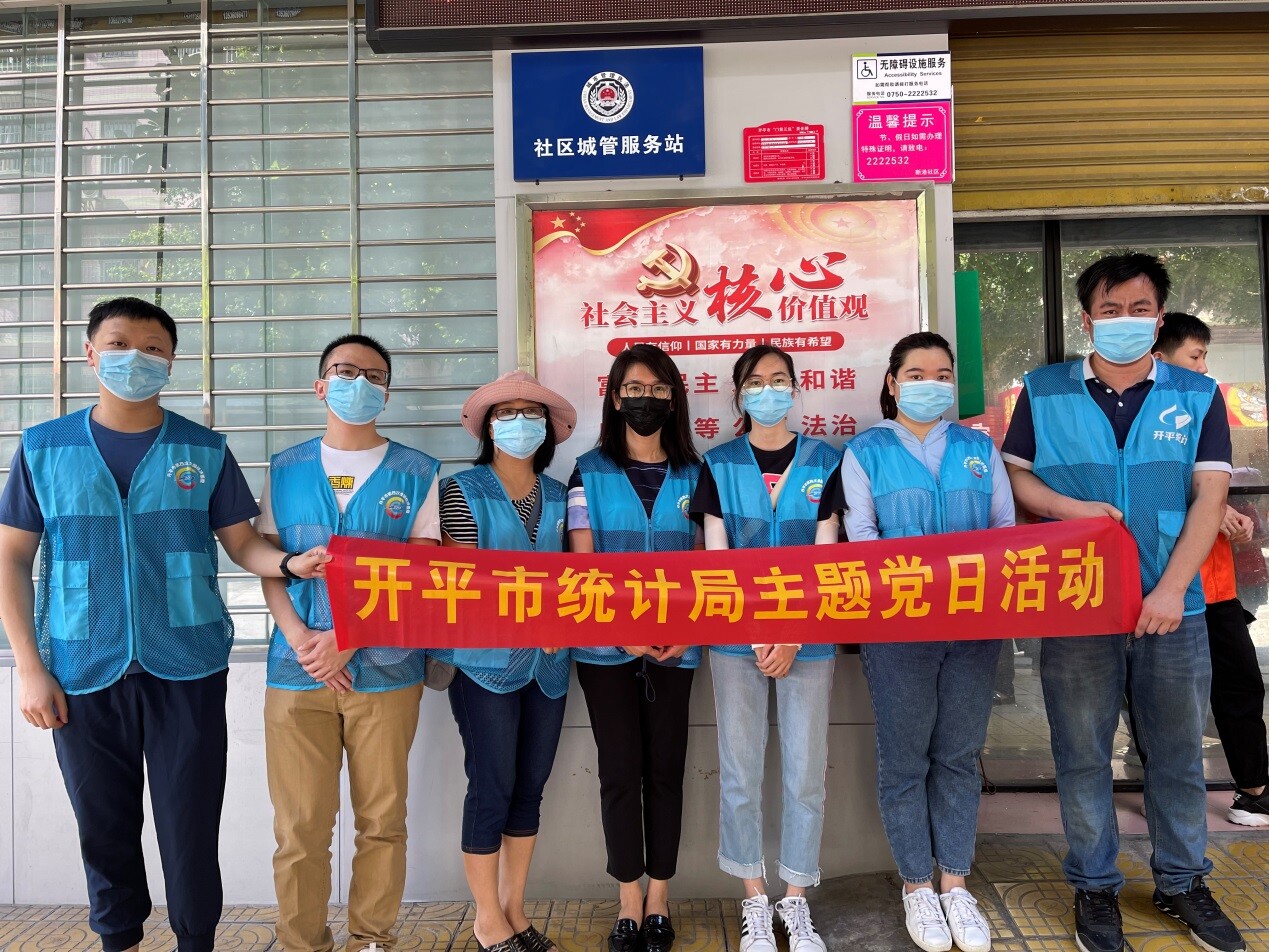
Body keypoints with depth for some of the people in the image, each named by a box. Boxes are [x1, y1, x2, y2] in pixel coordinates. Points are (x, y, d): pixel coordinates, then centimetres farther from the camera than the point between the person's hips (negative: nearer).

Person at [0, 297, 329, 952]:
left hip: (186, 669, -1)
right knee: (105, 827, 14)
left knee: (191, 827, 5)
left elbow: (242, 543, 4)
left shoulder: (205, 451, 3)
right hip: (83, 675, 1)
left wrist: (290, 563, -18)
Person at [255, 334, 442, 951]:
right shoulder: (284, 470, 11)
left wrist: (347, 638, -12)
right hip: (297, 670, 1)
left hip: (385, 671, -1)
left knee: (382, 821, 7)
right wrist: (299, 637, -9)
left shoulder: (415, 473, 4)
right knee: (300, 826, 6)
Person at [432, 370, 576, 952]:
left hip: (548, 664, 5)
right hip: (487, 660, -5)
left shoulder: (559, 497, 10)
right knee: (491, 788, 2)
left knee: (531, 786, 12)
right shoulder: (462, 490, -3)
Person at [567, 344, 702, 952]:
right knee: (620, 769, 3)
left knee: (665, 768, 7)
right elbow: (581, 561, -2)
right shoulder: (590, 470, 3)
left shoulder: (693, 474, 8)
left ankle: (658, 900, 21)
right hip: (604, 643, -1)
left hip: (674, 645, 1)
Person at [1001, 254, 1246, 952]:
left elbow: (1209, 498, -2)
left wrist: (1172, 588, -13)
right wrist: (1067, 507, -15)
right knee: (1082, 754, 9)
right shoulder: (1043, 391, 3)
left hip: (1171, 607, 1)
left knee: (1178, 752, 14)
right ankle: (1094, 886, 25)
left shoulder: (1197, 396, 4)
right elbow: (1013, 475, 5)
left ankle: (1181, 882, 33)